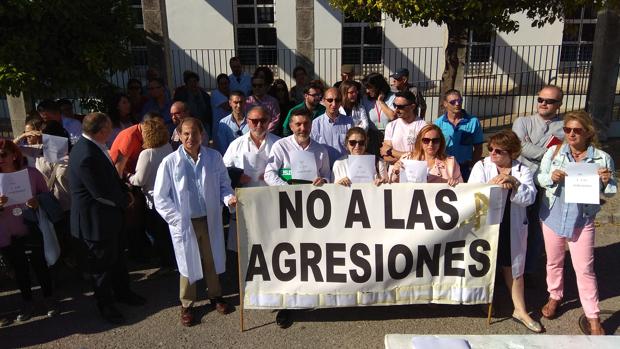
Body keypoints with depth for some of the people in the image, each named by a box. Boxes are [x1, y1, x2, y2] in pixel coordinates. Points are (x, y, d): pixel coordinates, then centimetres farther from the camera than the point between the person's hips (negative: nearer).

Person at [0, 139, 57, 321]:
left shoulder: (31, 173, -9)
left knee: (40, 264, 10)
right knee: (19, 269, 16)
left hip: (31, 230, -2)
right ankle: (27, 302, 32)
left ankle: (49, 298, 29)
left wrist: (37, 203, -20)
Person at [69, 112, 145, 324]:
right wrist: (125, 201, -10)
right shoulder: (86, 156, -30)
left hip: (110, 214, 9)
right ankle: (105, 305, 31)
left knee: (117, 257, 24)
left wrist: (124, 194, 1)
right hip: (95, 220, -9)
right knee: (101, 264, 11)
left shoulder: (94, 147, 0)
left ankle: (122, 292, 43)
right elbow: (102, 192, -26)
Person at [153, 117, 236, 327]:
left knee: (212, 260, 17)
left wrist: (228, 198, -16)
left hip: (211, 220, 2)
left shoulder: (214, 157, -4)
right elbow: (160, 197, -4)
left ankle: (215, 296, 40)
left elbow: (223, 184, 5)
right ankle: (187, 305, 31)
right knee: (188, 263, 11)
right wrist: (177, 219, -10)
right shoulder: (170, 162, -10)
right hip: (184, 223, -2)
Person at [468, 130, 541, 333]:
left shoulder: (522, 170, 2)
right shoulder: (482, 166, -1)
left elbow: (529, 197, -10)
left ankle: (520, 310, 20)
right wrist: (493, 184, -27)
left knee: (513, 267, 10)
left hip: (512, 227, 1)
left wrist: (513, 183, -24)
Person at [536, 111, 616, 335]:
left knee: (585, 270, 4)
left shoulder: (602, 158, -8)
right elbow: (539, 177, -1)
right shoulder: (553, 152, -5)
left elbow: (611, 191, 0)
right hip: (552, 216, 2)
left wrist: (607, 181, -23)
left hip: (582, 221, -2)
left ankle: (592, 316, 17)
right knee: (554, 262, 18)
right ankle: (554, 297, 40)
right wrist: (551, 177, -22)